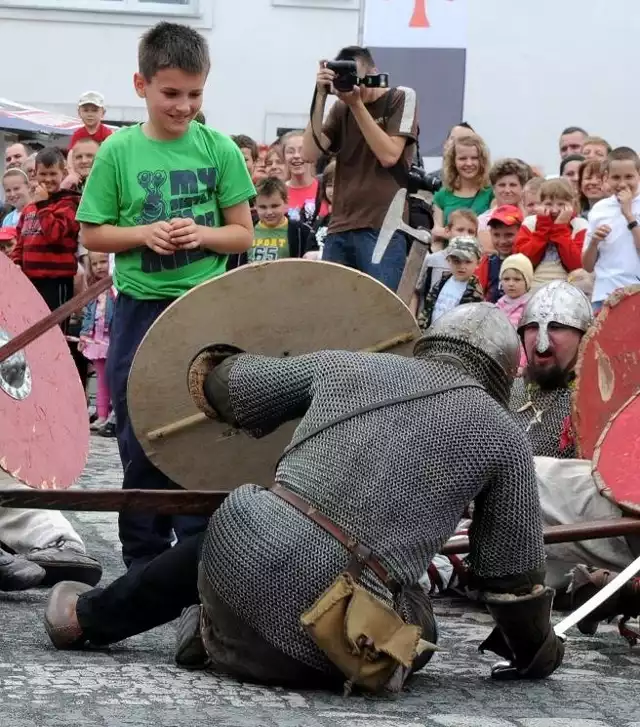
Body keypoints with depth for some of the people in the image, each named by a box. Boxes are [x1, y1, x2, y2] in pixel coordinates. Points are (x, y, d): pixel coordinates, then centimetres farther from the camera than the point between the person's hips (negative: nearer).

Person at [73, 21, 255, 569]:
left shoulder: (219, 149, -1)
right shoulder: (119, 152, -2)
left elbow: (243, 235, 3)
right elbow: (92, 235, 3)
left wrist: (201, 234, -16)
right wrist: (145, 234, -14)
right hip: (140, 309, 0)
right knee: (140, 440, 7)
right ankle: (145, 555, 18)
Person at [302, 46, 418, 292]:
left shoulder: (401, 99, 3)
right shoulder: (340, 108, 14)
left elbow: (389, 156, -9)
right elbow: (310, 154, 2)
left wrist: (357, 104, -9)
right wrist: (321, 96, -2)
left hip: (384, 229, -5)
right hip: (340, 228, 5)